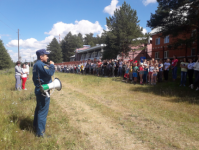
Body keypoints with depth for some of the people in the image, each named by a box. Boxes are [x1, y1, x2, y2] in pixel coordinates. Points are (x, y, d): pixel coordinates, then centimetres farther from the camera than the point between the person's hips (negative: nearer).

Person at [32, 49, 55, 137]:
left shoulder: (37, 64, 14)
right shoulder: (40, 64, -18)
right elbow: (49, 72, -31)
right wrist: (52, 65, -15)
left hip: (39, 89, 11)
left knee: (39, 108, 24)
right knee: (43, 110, -4)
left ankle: (36, 125, 41)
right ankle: (40, 132, 4)